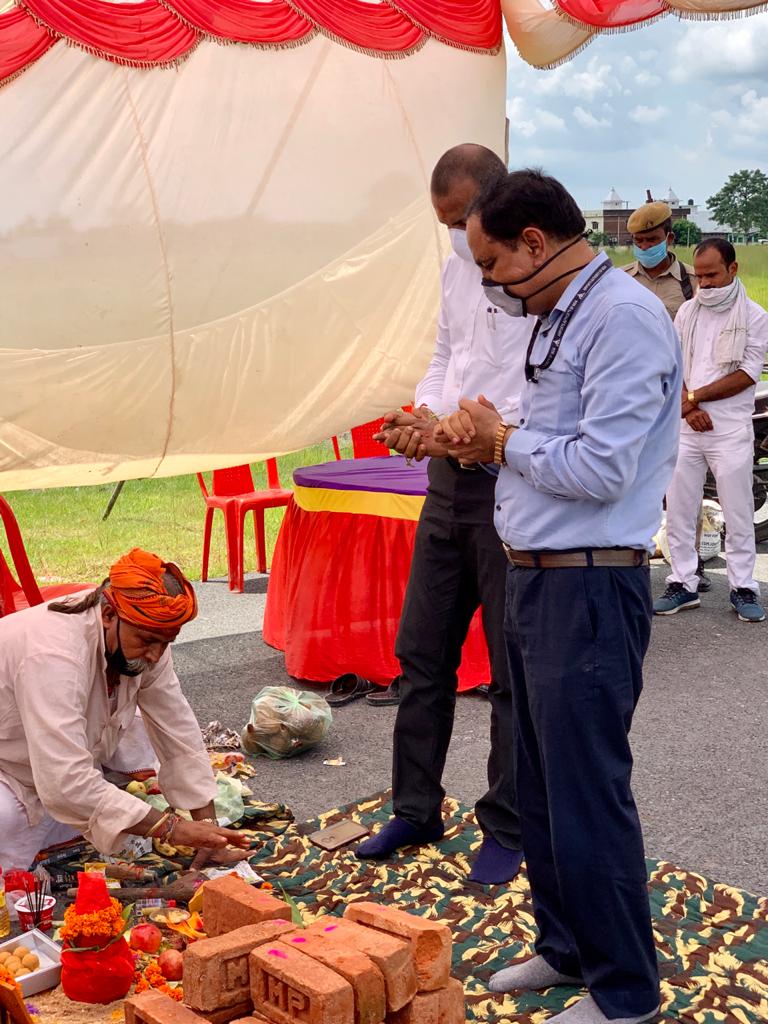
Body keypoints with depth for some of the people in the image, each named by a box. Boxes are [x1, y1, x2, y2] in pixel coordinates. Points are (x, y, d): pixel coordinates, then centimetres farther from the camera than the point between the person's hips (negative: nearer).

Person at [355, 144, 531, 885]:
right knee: (421, 653, 13)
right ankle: (415, 810, 28)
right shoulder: (456, 267, 10)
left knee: (514, 669, 4)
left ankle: (508, 829, 20)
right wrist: (422, 413, -3)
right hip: (450, 481, 8)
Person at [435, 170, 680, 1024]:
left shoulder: (623, 318, -16)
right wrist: (484, 438, 2)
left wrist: (504, 441, -8)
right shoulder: (560, 319, 15)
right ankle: (564, 948, 35)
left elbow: (602, 469, -22)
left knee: (587, 799, 0)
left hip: (588, 591, -10)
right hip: (533, 578, 10)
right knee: (540, 786, 19)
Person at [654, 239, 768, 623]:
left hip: (731, 429, -4)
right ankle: (683, 584, 15)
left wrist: (695, 397, -11)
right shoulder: (687, 311, 10)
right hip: (685, 428, 4)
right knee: (678, 509, 5)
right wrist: (689, 406, -9)